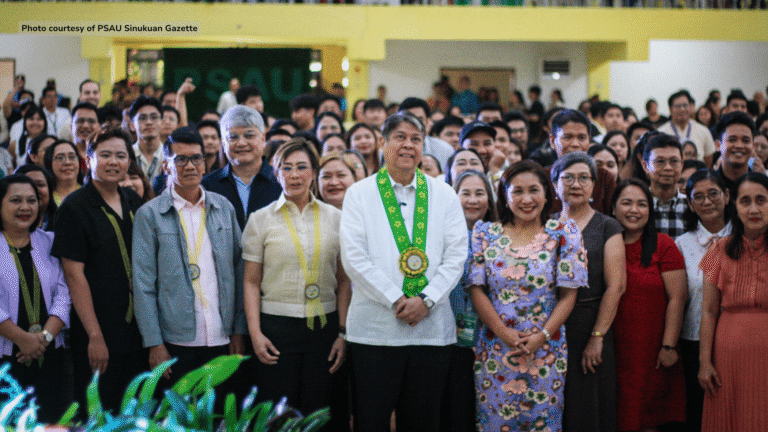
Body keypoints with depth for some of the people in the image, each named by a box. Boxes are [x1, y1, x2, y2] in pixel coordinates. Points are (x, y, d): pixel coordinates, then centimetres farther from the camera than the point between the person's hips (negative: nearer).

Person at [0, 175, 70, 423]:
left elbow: (64, 294, 3)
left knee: (49, 419, 1)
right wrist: (22, 338, -15)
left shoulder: (49, 242, 11)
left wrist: (46, 335, -11)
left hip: (49, 354, 3)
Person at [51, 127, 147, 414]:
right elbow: (74, 275, -11)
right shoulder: (75, 207, -7)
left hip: (138, 331, 5)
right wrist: (95, 336, -15)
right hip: (98, 337, -5)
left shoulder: (134, 203, 11)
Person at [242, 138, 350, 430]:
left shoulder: (334, 218, 8)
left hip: (324, 327, 1)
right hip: (276, 326, -1)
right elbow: (251, 282, 4)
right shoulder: (261, 220, 4)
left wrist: (343, 333, 2)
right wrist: (255, 333, -6)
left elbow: (344, 282, 9)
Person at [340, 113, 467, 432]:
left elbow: (456, 256, 4)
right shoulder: (359, 194, 5)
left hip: (432, 327, 2)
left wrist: (426, 299, -10)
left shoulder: (444, 195, 11)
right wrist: (396, 301, -11)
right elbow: (354, 258, -3)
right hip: (375, 328, -2)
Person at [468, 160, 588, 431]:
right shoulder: (485, 234, 5)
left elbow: (568, 295, -2)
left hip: (545, 350, -1)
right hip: (495, 348, 1)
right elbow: (477, 289, 0)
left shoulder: (564, 234, 2)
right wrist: (504, 333, -11)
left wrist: (542, 335, -13)